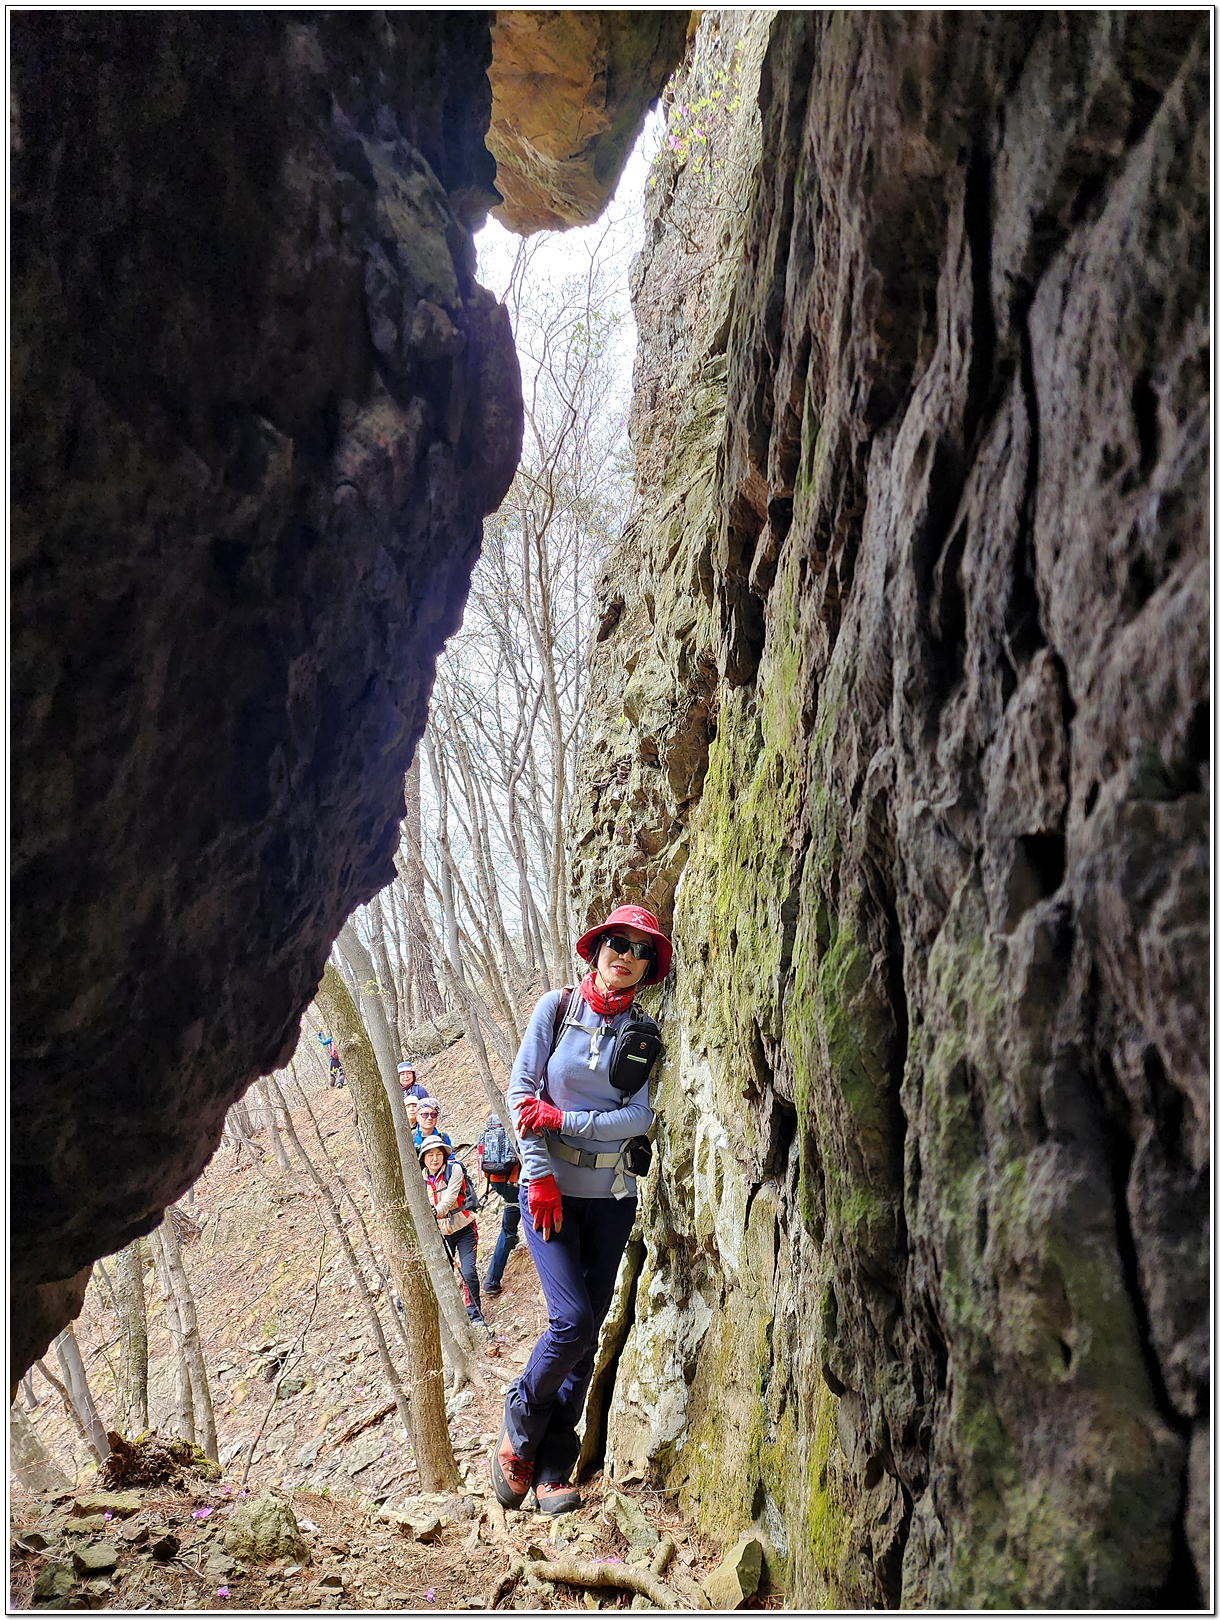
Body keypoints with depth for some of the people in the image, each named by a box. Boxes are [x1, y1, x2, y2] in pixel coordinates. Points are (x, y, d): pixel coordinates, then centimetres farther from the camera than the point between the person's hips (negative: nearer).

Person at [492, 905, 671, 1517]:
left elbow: (641, 1116, -9)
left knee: (588, 1331, 4)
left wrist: (562, 1120, -17)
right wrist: (539, 1174, -11)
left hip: (610, 1196, 2)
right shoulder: (557, 1007, -3)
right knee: (572, 1318, -13)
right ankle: (519, 1428, 13)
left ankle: (552, 1470, 18)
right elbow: (520, 1088, -5)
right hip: (549, 1189, -2)